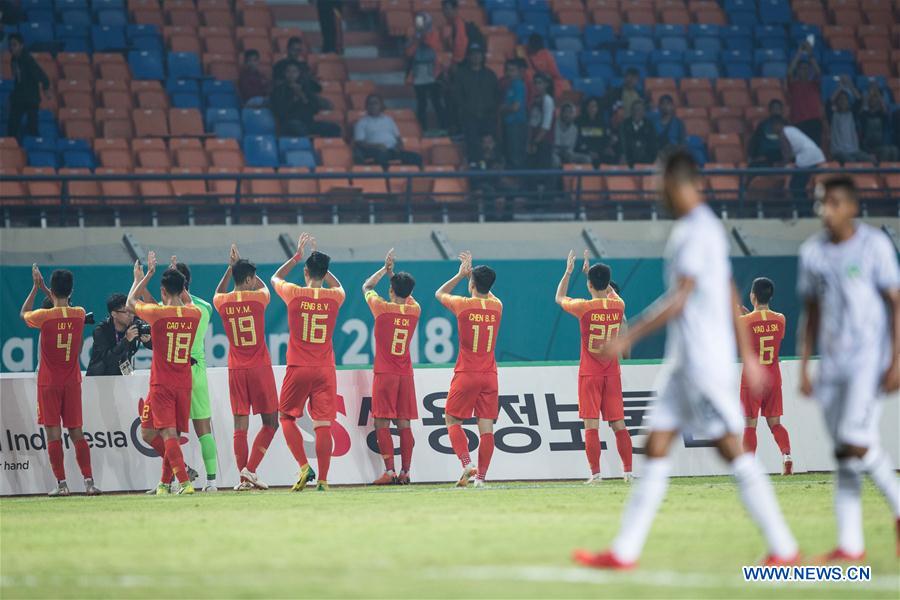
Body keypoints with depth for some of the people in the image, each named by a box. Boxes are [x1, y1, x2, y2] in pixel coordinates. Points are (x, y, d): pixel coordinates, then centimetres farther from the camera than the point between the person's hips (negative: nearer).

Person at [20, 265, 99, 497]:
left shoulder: (44, 316, -14)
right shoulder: (79, 314, -3)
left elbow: (23, 313, 10)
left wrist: (36, 287, 16)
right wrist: (43, 288, 26)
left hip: (49, 384, -3)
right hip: (72, 382, 3)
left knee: (53, 433, 0)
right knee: (77, 432, 6)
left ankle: (61, 484, -3)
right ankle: (89, 481, -1)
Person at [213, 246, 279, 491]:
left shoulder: (222, 303, 1)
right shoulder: (258, 298, -7)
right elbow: (264, 286, 19)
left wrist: (231, 268, 27)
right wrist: (240, 264, 22)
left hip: (236, 370, 3)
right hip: (260, 368, -3)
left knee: (240, 425, 4)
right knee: (270, 423, 5)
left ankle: (243, 477, -1)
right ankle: (250, 469, -9)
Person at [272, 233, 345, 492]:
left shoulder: (294, 294, -5)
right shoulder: (334, 297, 0)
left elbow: (275, 278, 19)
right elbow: (337, 285, 28)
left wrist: (297, 256, 24)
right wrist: (320, 262, 28)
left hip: (298, 369, -1)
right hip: (325, 370, 2)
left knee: (286, 416, 13)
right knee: (323, 424, -1)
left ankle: (304, 466, -3)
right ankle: (322, 479, -6)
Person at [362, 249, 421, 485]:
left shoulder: (383, 308, -10)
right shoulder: (414, 310, 2)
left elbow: (366, 287, 10)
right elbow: (407, 294, 26)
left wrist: (384, 270, 18)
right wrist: (392, 274, 23)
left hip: (385, 375, -4)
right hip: (406, 375, 4)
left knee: (382, 423, -5)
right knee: (404, 424, 5)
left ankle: (390, 470, -14)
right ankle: (405, 472, 2)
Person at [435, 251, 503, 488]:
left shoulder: (463, 305, -9)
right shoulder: (497, 306, 2)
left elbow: (440, 293, 12)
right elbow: (488, 294, 29)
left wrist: (461, 274, 16)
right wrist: (471, 272, 28)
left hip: (466, 374, -3)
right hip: (489, 375, 3)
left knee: (452, 419, 9)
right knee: (486, 426, 1)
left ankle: (467, 463, -10)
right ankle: (481, 476, -2)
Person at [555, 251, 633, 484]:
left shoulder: (584, 307, -12)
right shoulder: (618, 306, -1)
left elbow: (559, 298, 9)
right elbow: (610, 292, 25)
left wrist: (568, 272, 20)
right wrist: (591, 271, 32)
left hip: (590, 375, -4)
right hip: (612, 373, 4)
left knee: (591, 425, -4)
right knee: (618, 423, 7)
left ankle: (595, 473, -9)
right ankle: (628, 471, 6)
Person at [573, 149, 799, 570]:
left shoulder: (697, 231, -14)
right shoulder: (702, 228, 16)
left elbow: (679, 300, -21)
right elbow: (731, 298, 22)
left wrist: (627, 338, -21)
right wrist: (747, 356, 26)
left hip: (704, 362, -10)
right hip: (684, 362, 10)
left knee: (732, 452, -6)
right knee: (656, 449, 6)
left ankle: (783, 548, -1)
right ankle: (625, 551, 5)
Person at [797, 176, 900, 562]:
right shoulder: (812, 252, 10)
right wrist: (804, 367, 12)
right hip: (832, 365, 5)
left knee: (855, 443, -17)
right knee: (843, 455, 3)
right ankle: (850, 544, 2)